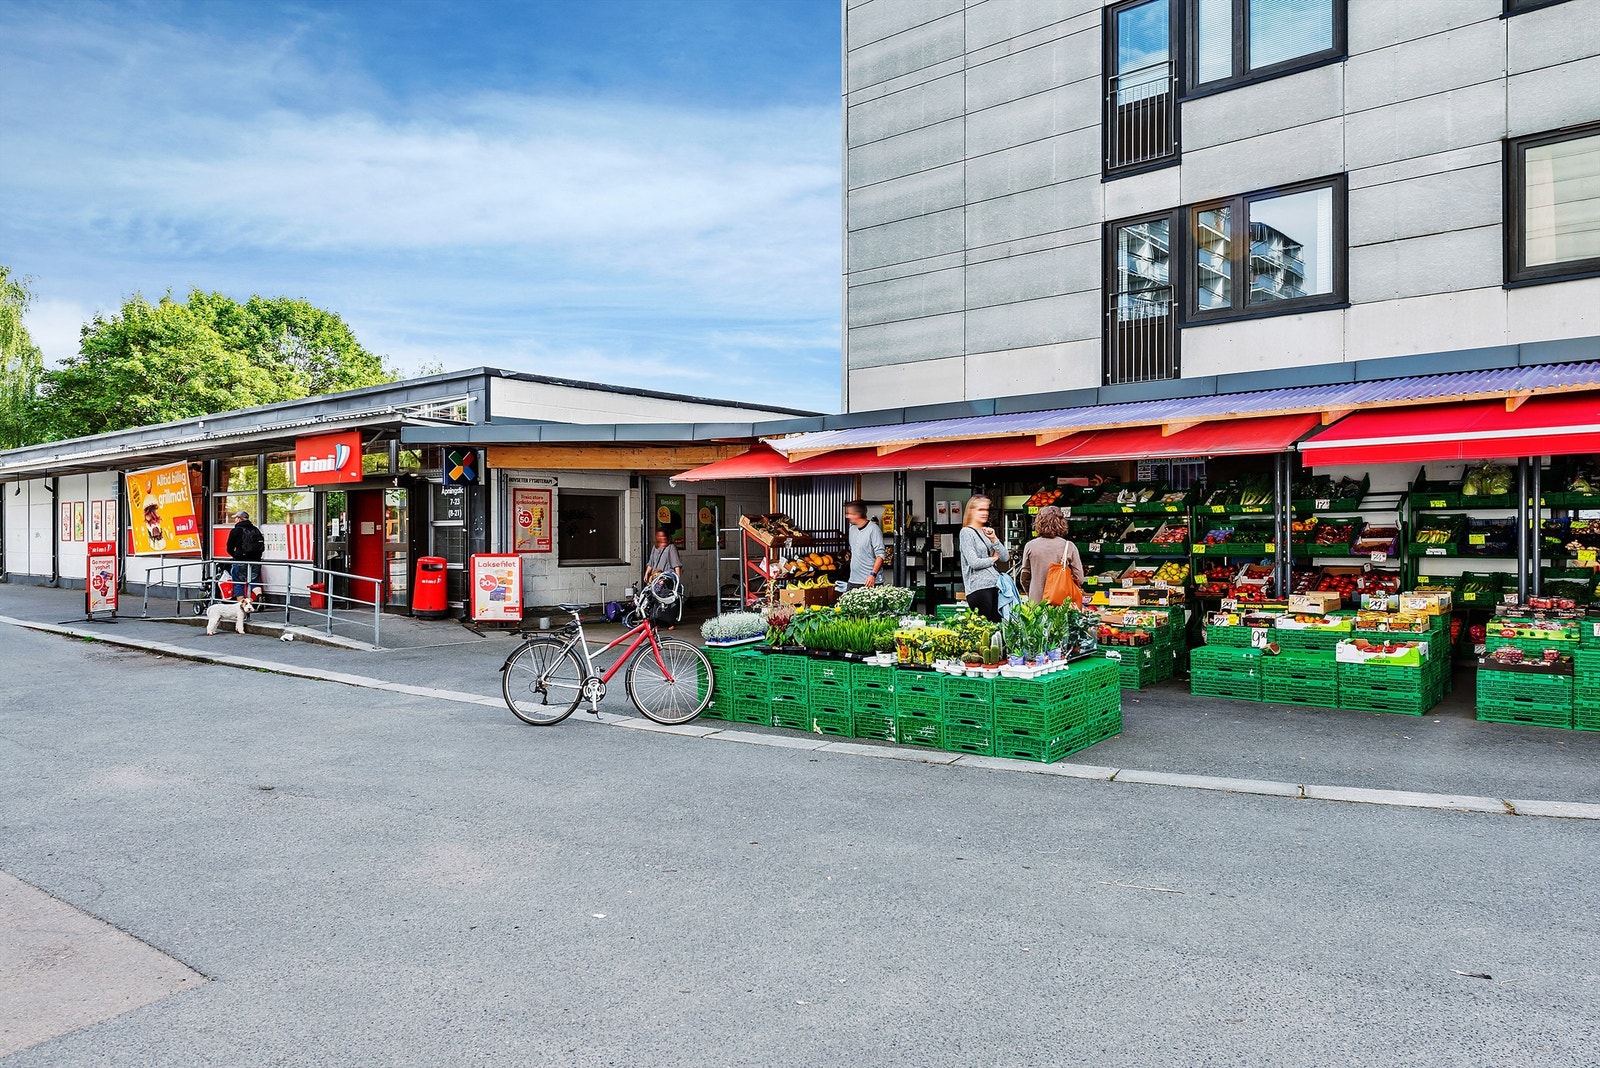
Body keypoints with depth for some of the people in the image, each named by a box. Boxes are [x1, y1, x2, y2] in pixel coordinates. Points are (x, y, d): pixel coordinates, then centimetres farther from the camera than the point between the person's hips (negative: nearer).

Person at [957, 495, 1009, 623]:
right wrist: (993, 558, 4)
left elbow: (1005, 558, 12)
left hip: (996, 585, 7)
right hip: (979, 587, -7)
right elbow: (974, 563, -13)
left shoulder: (988, 532, 20)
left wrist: (994, 539, -1)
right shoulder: (966, 532, -3)